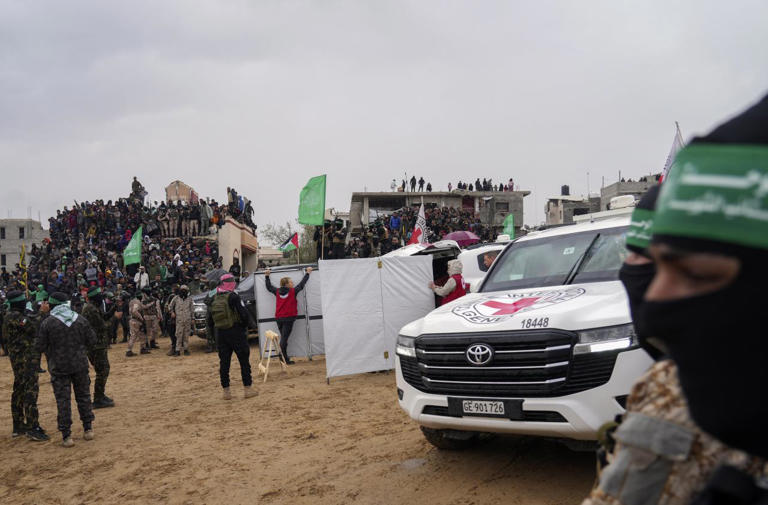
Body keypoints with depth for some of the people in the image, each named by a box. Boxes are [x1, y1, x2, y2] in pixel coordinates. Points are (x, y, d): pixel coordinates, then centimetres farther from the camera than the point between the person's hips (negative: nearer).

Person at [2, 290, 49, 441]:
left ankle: (18, 426, 24)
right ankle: (33, 428, -9)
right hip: (26, 360, -11)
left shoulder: (9, 317, 15)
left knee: (19, 392, 15)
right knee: (30, 392, -9)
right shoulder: (16, 317, -17)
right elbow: (35, 330, -21)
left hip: (17, 360, 11)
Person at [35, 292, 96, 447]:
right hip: (80, 365, 3)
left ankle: (66, 436, 4)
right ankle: (88, 429, 22)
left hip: (59, 367, -3)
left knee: (63, 400, 3)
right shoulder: (80, 320, -1)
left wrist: (51, 348, 11)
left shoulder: (47, 323, -11)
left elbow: (39, 347, -10)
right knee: (83, 396, 16)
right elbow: (92, 341, 3)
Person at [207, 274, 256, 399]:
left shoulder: (214, 299, 7)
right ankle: (248, 389, 4)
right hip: (235, 332, -6)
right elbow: (244, 314, -16)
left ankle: (226, 391, 12)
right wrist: (246, 324, 1)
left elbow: (210, 320, 10)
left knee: (224, 362, 9)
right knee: (244, 360, 3)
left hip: (220, 334, 6)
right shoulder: (233, 297, -13)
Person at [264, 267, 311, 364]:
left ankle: (284, 358, 16)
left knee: (283, 337, 14)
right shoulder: (293, 292, -6)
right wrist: (308, 273, 14)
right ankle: (285, 359, -6)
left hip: (279, 318, 5)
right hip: (289, 318, -5)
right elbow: (302, 284, 3)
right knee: (284, 338, -7)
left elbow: (269, 287, 21)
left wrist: (266, 276, 32)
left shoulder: (277, 292, 5)